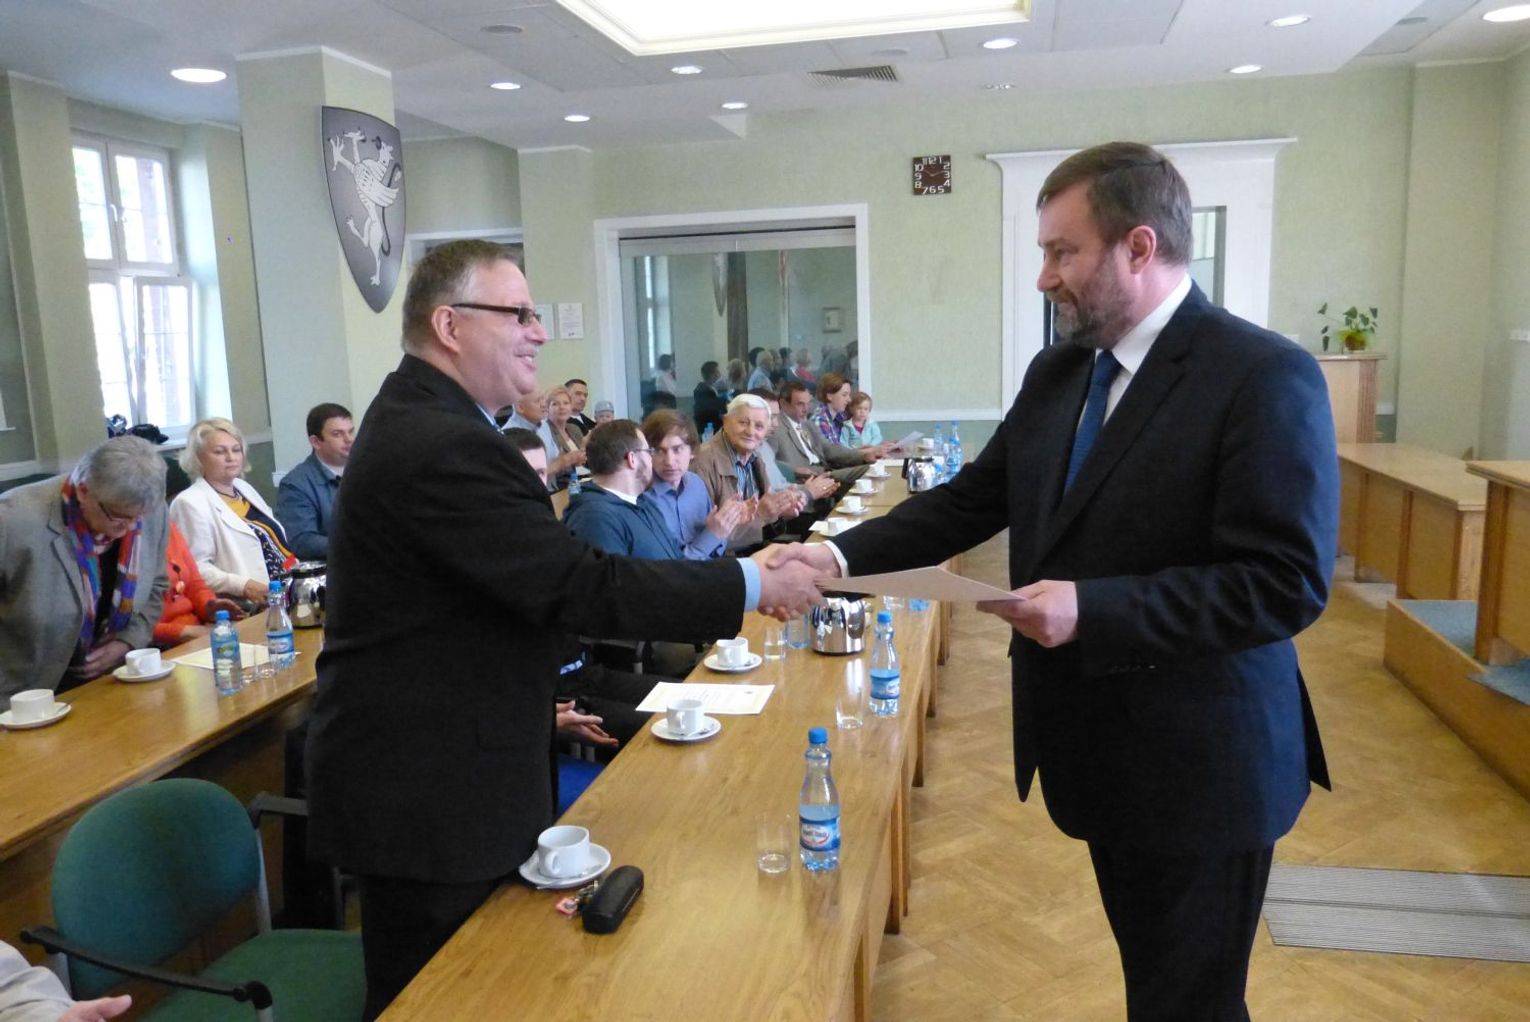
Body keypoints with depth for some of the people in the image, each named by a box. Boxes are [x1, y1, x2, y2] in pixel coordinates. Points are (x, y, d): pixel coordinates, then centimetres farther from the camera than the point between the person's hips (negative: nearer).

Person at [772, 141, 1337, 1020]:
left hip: (1199, 762, -7)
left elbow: (1287, 582, -23)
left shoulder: (1265, 376, -18)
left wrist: (1090, 608, -28)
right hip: (1099, 747, 7)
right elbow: (973, 498, 6)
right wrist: (844, 554, -6)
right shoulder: (1057, 372, 5)